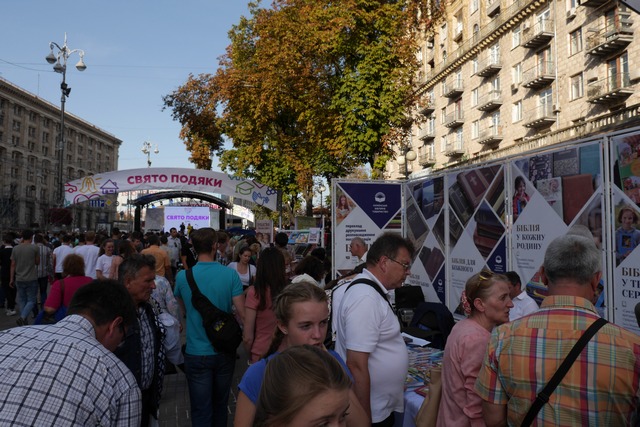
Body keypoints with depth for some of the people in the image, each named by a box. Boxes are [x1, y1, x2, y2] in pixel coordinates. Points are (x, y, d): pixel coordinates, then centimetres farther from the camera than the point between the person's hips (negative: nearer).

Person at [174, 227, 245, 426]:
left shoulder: (183, 276, -9)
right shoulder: (231, 274, -12)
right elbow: (242, 313, -12)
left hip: (197, 353, -1)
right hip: (224, 351, 1)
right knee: (220, 405, 21)